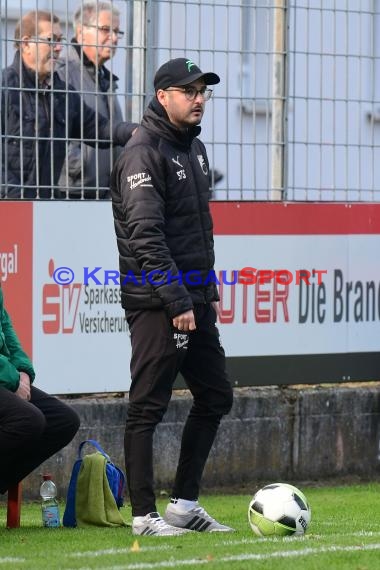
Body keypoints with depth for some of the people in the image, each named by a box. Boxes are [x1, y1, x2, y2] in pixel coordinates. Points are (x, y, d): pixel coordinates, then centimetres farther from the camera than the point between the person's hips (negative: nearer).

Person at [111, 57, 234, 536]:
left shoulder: (193, 148, 16)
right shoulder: (143, 153, -13)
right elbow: (146, 236, -20)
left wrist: (209, 291, 17)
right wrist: (177, 301, -22)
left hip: (193, 298, 9)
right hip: (157, 302, -9)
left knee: (215, 397, 12)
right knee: (147, 407, -4)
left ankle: (184, 504, 19)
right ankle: (144, 515, 1)